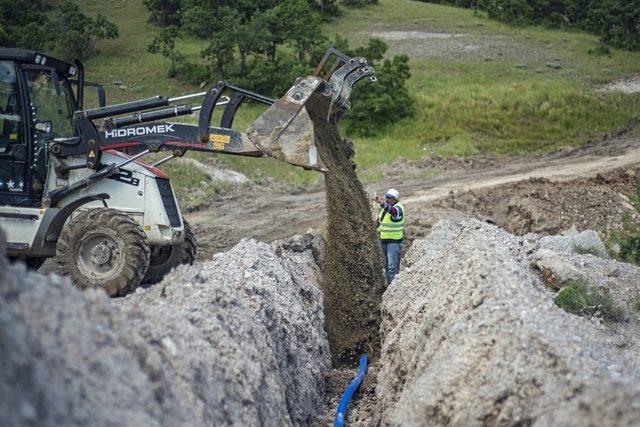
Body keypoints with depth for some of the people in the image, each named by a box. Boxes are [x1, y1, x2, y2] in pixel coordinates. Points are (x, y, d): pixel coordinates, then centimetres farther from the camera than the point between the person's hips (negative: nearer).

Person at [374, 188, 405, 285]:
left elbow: (392, 210, -42)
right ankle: (389, 284, 23)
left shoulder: (398, 208, -18)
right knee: (386, 265, 14)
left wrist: (381, 202, -57)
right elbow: (380, 220, 25)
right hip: (383, 240, 8)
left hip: (394, 240, -8)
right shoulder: (385, 207, 9)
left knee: (393, 266, -10)